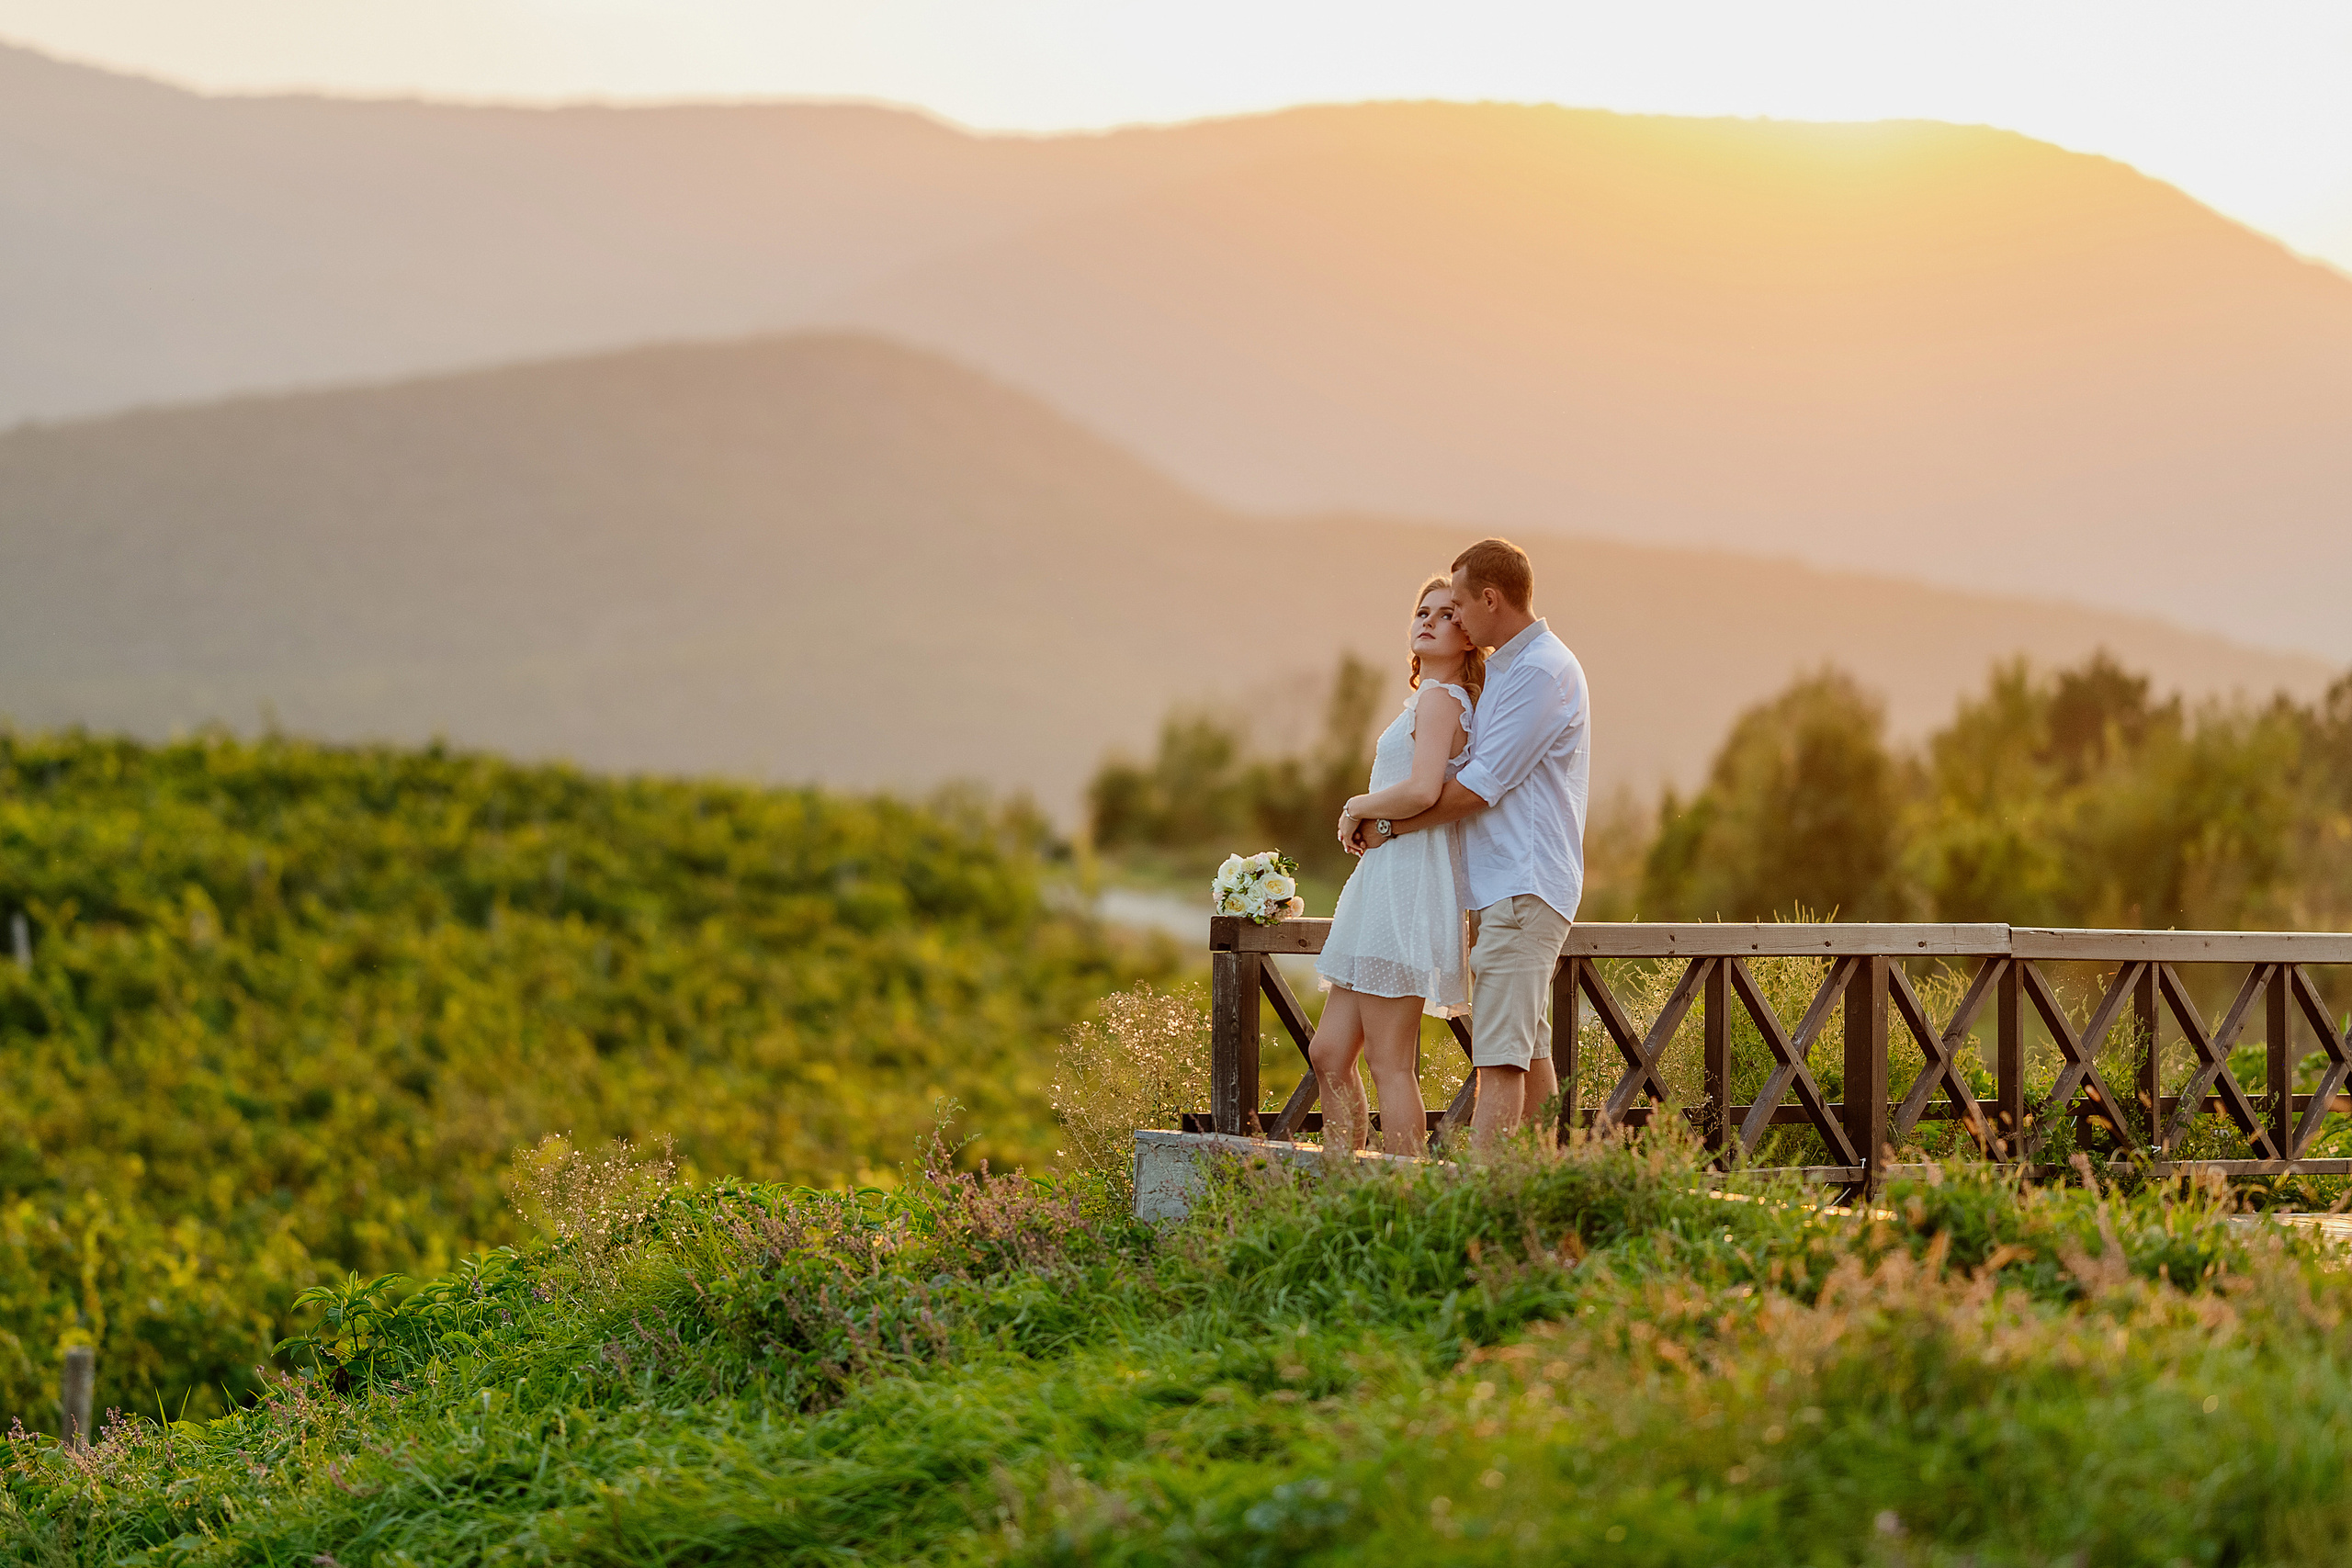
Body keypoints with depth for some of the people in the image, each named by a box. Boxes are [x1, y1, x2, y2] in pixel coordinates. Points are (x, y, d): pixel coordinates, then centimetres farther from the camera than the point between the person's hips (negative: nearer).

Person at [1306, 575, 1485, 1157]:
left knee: (1390, 1064, -9)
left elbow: (1422, 790, -24)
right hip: (1385, 884, 10)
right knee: (1330, 1056, 10)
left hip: (1407, 884, -10)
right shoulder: (1457, 704, 21)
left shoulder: (1439, 699, -9)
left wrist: (1358, 807, -8)